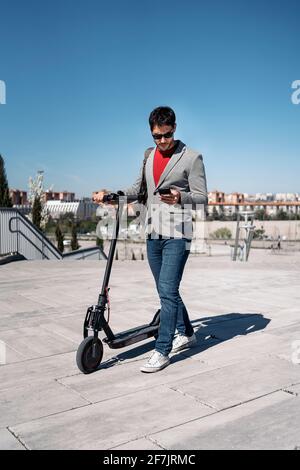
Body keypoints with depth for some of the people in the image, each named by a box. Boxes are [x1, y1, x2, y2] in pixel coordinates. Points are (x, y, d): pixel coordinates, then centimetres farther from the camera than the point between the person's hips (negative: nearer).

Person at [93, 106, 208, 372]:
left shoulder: (191, 157, -3)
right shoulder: (148, 155, 14)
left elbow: (202, 197, -5)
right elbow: (138, 188, 22)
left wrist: (180, 197, -25)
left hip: (177, 233, -6)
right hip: (153, 232, 7)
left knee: (168, 291, -11)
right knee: (167, 291, 14)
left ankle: (162, 351, -3)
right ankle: (186, 334, 32)